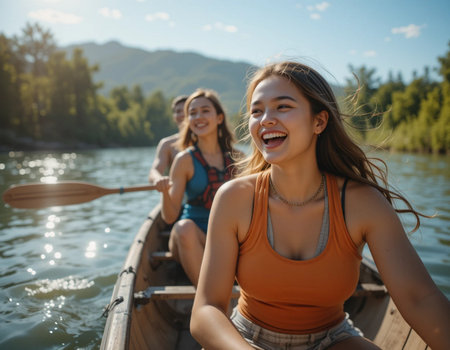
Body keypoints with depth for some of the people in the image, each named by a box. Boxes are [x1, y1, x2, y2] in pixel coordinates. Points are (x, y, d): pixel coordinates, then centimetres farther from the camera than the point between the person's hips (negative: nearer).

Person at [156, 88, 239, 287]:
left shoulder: (236, 159, 6)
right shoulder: (185, 160, -4)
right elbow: (170, 217, -8)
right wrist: (165, 193, -26)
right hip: (190, 240, -2)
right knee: (184, 227, -35)